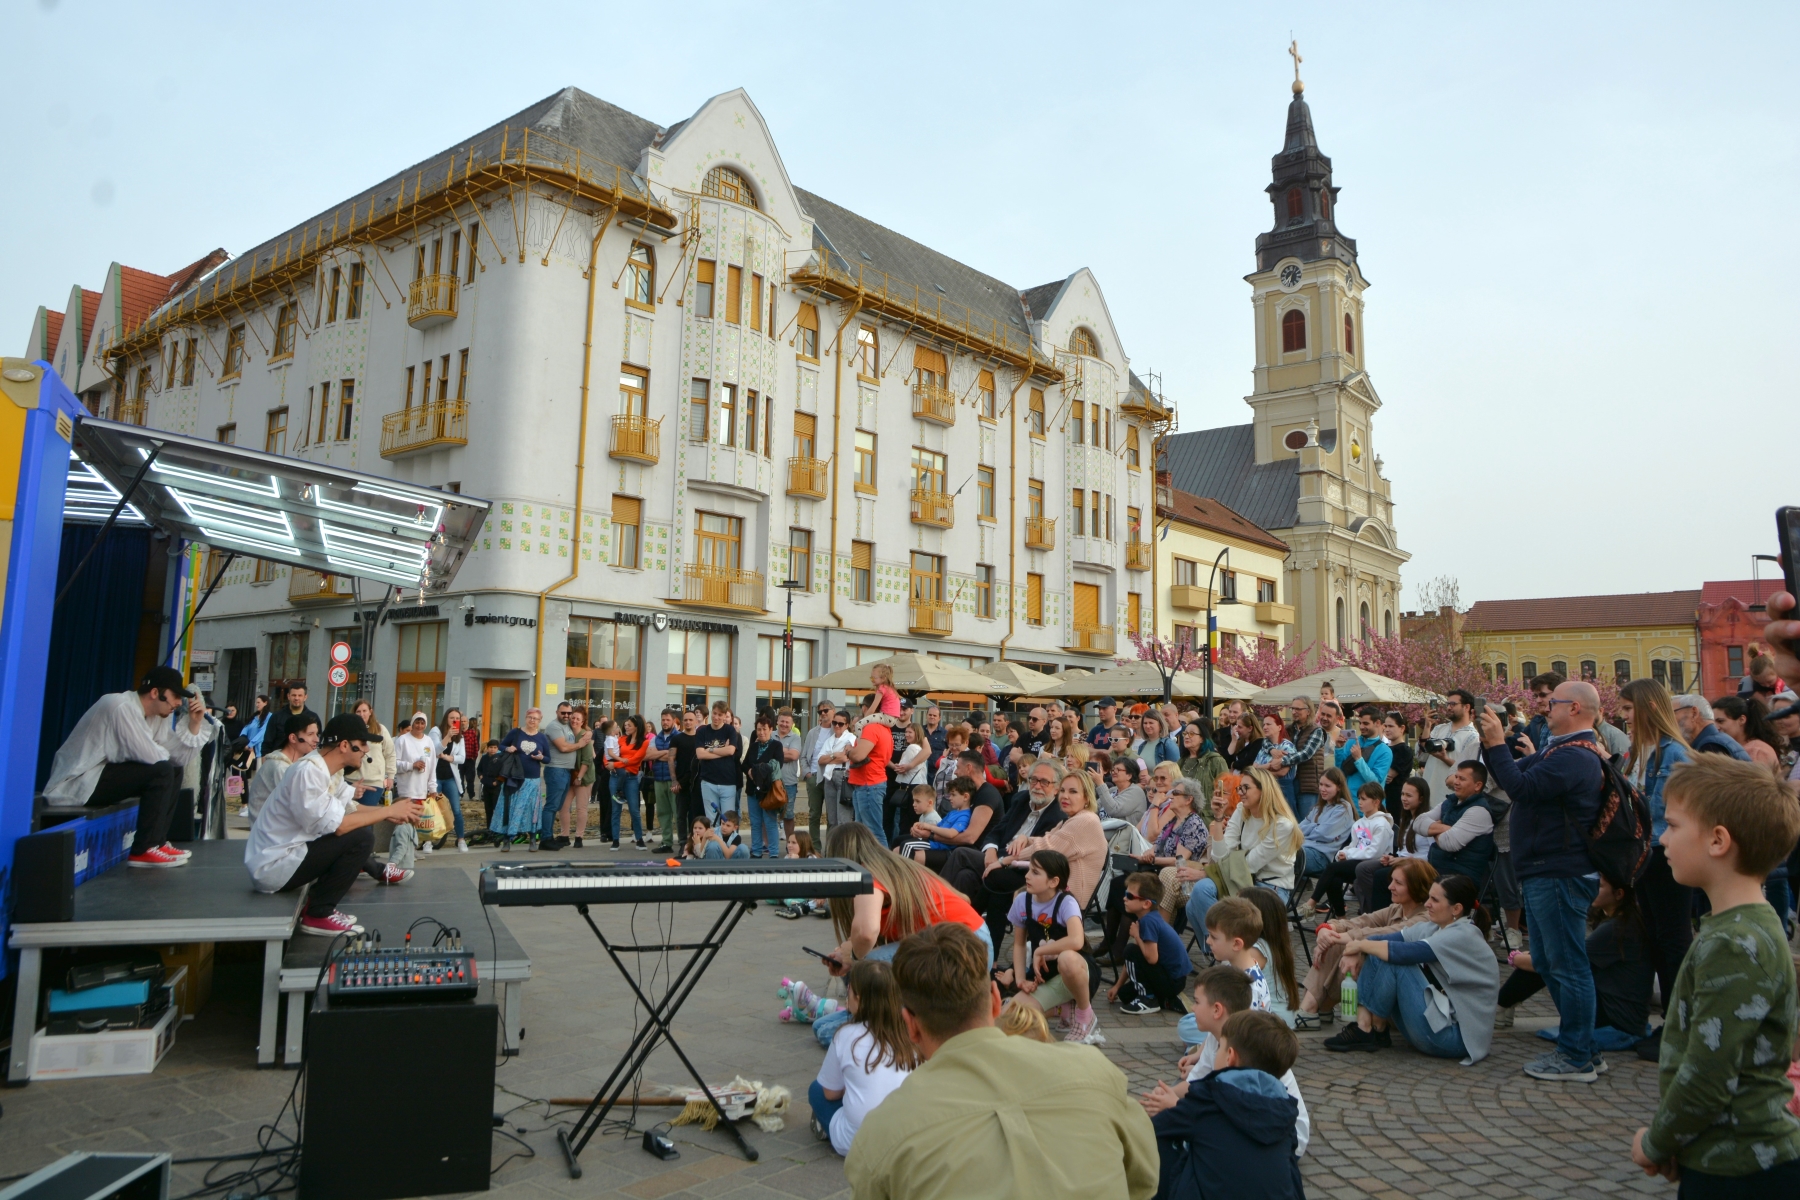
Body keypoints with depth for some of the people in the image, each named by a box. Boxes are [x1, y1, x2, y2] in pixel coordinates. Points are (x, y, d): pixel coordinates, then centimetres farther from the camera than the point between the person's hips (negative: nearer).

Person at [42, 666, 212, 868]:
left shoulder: (155, 715, 7)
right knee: (161, 771, -22)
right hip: (75, 784, -10)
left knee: (174, 771, 11)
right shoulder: (122, 708, -22)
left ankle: (156, 841, 10)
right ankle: (143, 851, -15)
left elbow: (179, 759, 3)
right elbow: (153, 757, -26)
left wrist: (194, 724, -4)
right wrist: (165, 756, -4)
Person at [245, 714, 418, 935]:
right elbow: (335, 825, -28)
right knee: (362, 837, -18)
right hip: (274, 867, -10)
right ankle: (318, 915, -9)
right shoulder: (308, 772, -23)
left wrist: (388, 813, -1)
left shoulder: (322, 768, 6)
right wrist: (388, 811, -19)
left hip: (289, 854, 10)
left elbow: (350, 808, 13)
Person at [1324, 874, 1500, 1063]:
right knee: (1374, 956, -1)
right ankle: (1363, 1026, -9)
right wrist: (1355, 952, -19)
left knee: (1393, 960, -22)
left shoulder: (1463, 936, -19)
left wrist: (1361, 944, -15)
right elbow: (1385, 939, 1)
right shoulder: (1434, 927, 6)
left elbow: (1403, 952, -30)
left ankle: (1376, 1032, -4)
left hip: (1455, 1036, -9)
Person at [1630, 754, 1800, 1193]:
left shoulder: (1734, 946, -23)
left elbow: (1708, 1079, -24)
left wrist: (1655, 1143, -9)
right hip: (1717, 1160, 8)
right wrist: (1670, 1140, 10)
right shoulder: (1746, 927, 7)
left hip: (1741, 1171, -8)